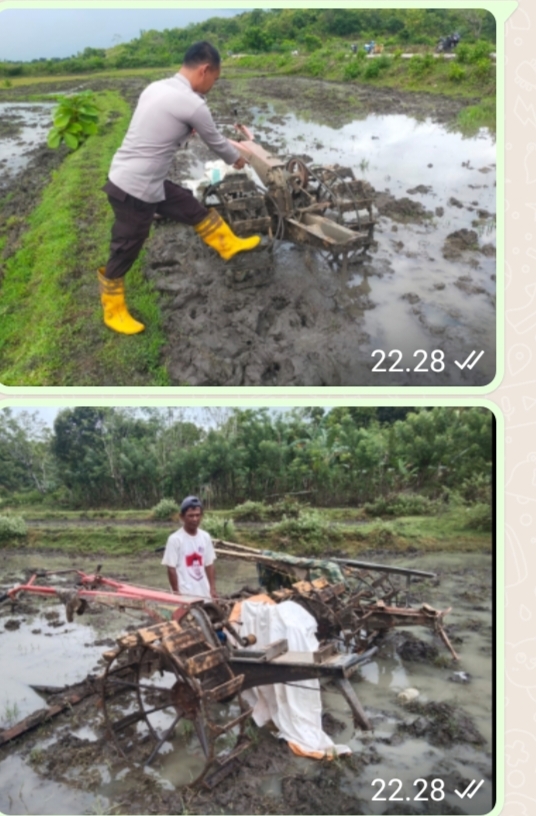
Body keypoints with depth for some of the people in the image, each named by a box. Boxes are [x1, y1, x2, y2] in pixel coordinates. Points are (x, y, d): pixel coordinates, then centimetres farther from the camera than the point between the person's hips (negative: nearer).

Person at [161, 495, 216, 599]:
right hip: (185, 594, -6)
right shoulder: (175, 539, -10)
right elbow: (171, 569, -9)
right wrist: (177, 594, -10)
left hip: (204, 593, 6)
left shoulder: (205, 537, 7)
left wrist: (213, 589, 8)